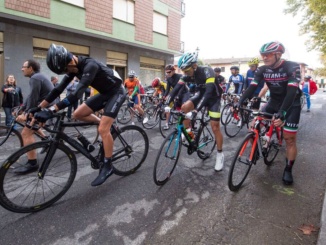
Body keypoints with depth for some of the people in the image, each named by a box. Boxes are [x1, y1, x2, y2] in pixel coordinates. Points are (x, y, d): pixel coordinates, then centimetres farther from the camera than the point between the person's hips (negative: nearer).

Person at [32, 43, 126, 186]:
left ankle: (107, 166, -3)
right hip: (104, 93, 8)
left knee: (103, 129, -16)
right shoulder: (73, 67, -3)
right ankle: (106, 123, 16)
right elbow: (59, 88, 0)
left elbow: (78, 93, -40)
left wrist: (51, 111, -44)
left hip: (116, 92, -8)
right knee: (78, 114, -1)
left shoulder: (90, 66, -29)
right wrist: (39, 107, -2)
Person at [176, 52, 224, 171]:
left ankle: (220, 154, 9)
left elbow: (209, 92, -43)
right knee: (184, 107, -19)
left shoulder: (207, 71, -32)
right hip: (201, 94, 5)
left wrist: (196, 110, -51)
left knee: (215, 127, -7)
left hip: (213, 97, -5)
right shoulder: (188, 74, -14)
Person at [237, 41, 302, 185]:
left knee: (290, 139, -4)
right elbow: (252, 87, -16)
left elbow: (292, 91, -33)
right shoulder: (262, 70, -9)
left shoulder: (292, 67, -23)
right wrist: (239, 103, -32)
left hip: (291, 105, -4)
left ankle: (288, 170, 14)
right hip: (274, 102, 4)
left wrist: (281, 113, -46)